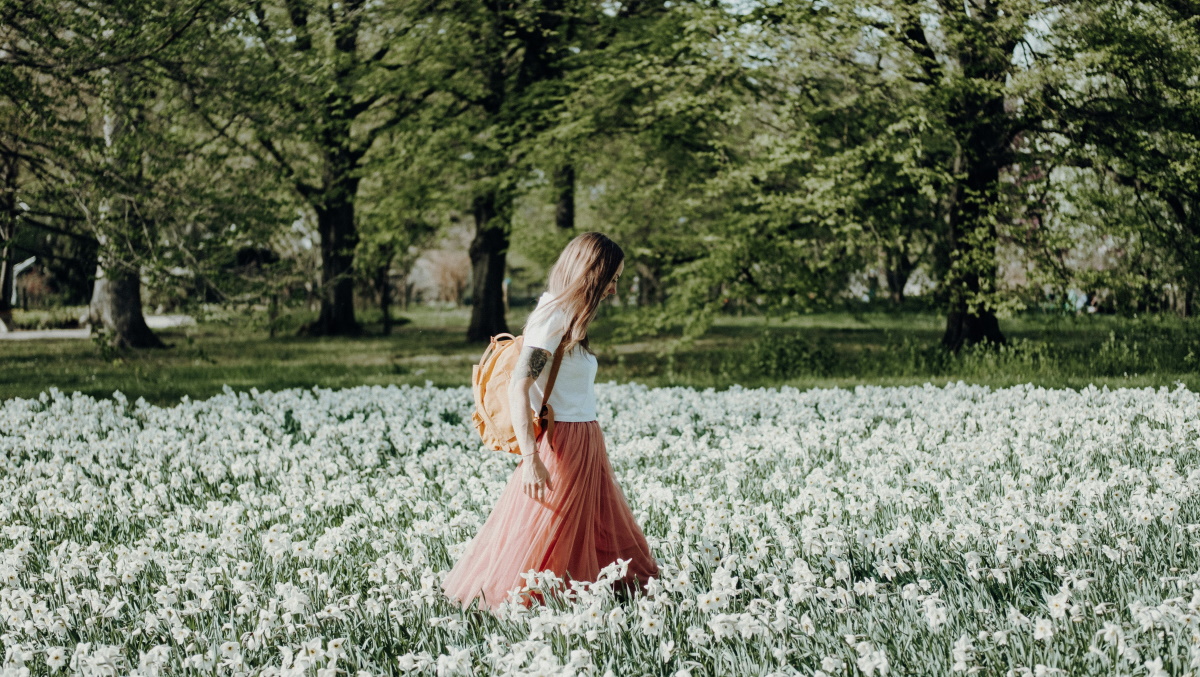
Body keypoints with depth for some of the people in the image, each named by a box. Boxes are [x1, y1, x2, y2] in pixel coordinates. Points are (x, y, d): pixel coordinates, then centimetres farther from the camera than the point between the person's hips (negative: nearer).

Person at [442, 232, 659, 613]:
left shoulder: (568, 318, 11)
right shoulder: (552, 318, -16)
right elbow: (518, 388, -23)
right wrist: (530, 459, -28)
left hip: (585, 442, 9)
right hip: (560, 445, -9)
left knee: (607, 534, 15)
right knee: (542, 537, 1)